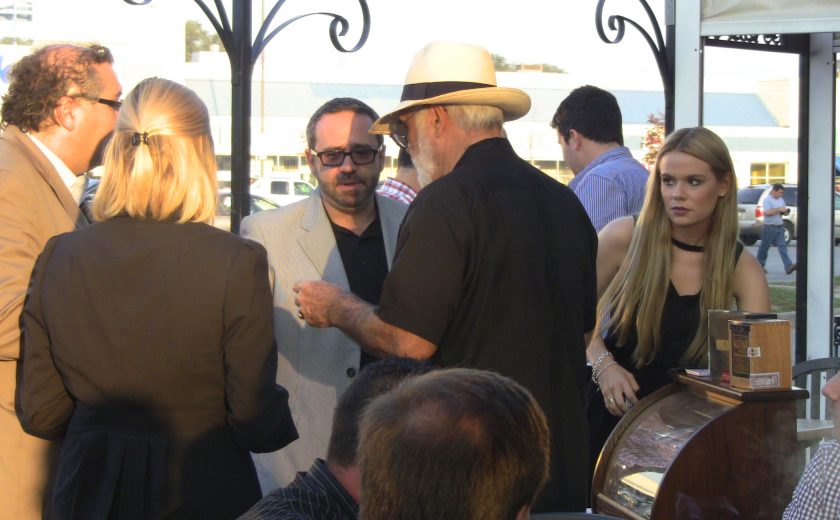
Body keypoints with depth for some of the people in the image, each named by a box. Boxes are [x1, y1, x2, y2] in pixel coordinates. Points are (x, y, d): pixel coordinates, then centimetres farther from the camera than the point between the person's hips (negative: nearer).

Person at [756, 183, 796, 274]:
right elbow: (767, 212, -22)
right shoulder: (767, 200, -10)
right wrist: (778, 209, -23)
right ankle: (760, 266, 19)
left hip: (780, 227, 6)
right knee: (764, 247, 5)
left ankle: (788, 267, -15)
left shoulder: (781, 200, 13)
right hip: (769, 227, -6)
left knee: (782, 246, -5)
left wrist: (785, 212, -1)